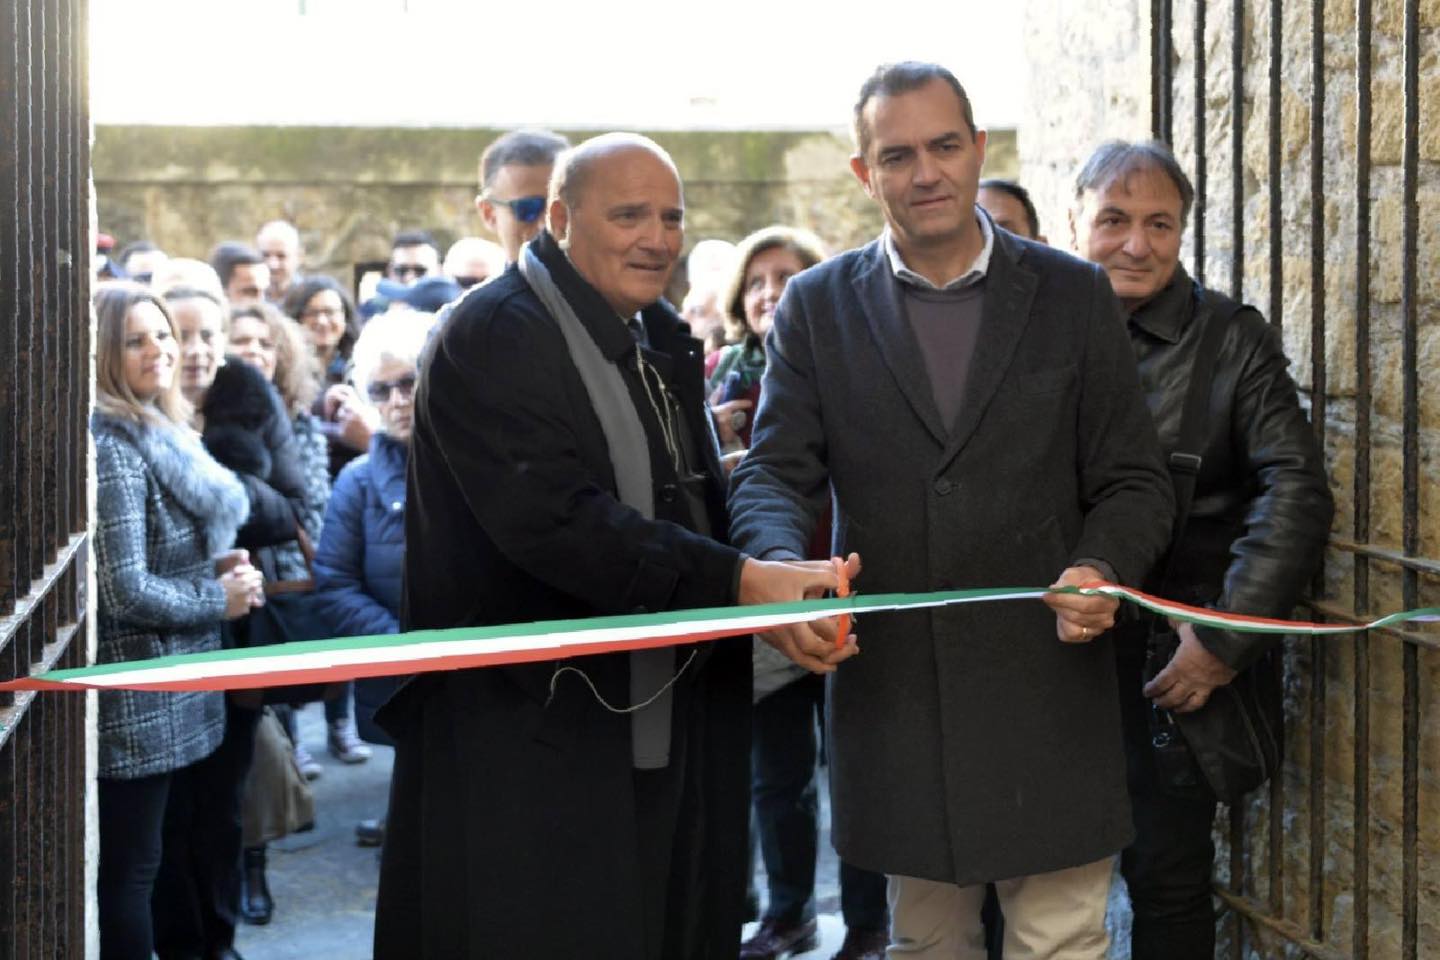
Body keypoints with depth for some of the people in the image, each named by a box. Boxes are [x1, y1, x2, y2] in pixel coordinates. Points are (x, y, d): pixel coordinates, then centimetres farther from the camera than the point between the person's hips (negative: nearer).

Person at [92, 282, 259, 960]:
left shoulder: (162, 433, 12)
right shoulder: (112, 448, -18)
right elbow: (126, 593, -22)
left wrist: (218, 564, 5)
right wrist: (218, 599, -10)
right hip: (136, 705, -10)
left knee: (137, 865, 17)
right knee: (128, 870, -2)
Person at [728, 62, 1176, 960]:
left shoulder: (1074, 295, 4)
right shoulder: (816, 306, 6)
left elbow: (1134, 480, 4)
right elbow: (776, 472, -1)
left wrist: (1103, 569, -18)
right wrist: (781, 571, -24)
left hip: (1048, 697, -1)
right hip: (890, 688, 1)